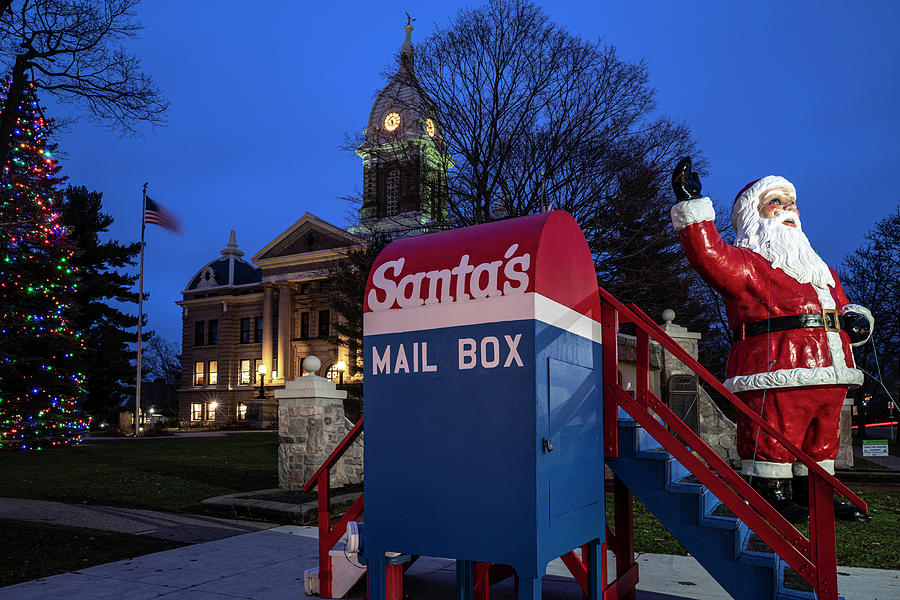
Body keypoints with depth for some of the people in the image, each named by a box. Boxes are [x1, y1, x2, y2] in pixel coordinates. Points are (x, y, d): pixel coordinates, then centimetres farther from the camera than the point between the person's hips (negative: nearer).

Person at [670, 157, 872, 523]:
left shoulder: (821, 269, 27)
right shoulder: (745, 263, -2)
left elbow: (841, 304, 37)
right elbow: (709, 256, -22)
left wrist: (855, 318, 12)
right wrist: (691, 204, -26)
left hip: (830, 378, 9)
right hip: (777, 380, -8)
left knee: (822, 443, 17)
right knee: (773, 442, -7)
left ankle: (813, 495, 31)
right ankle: (770, 494, 8)